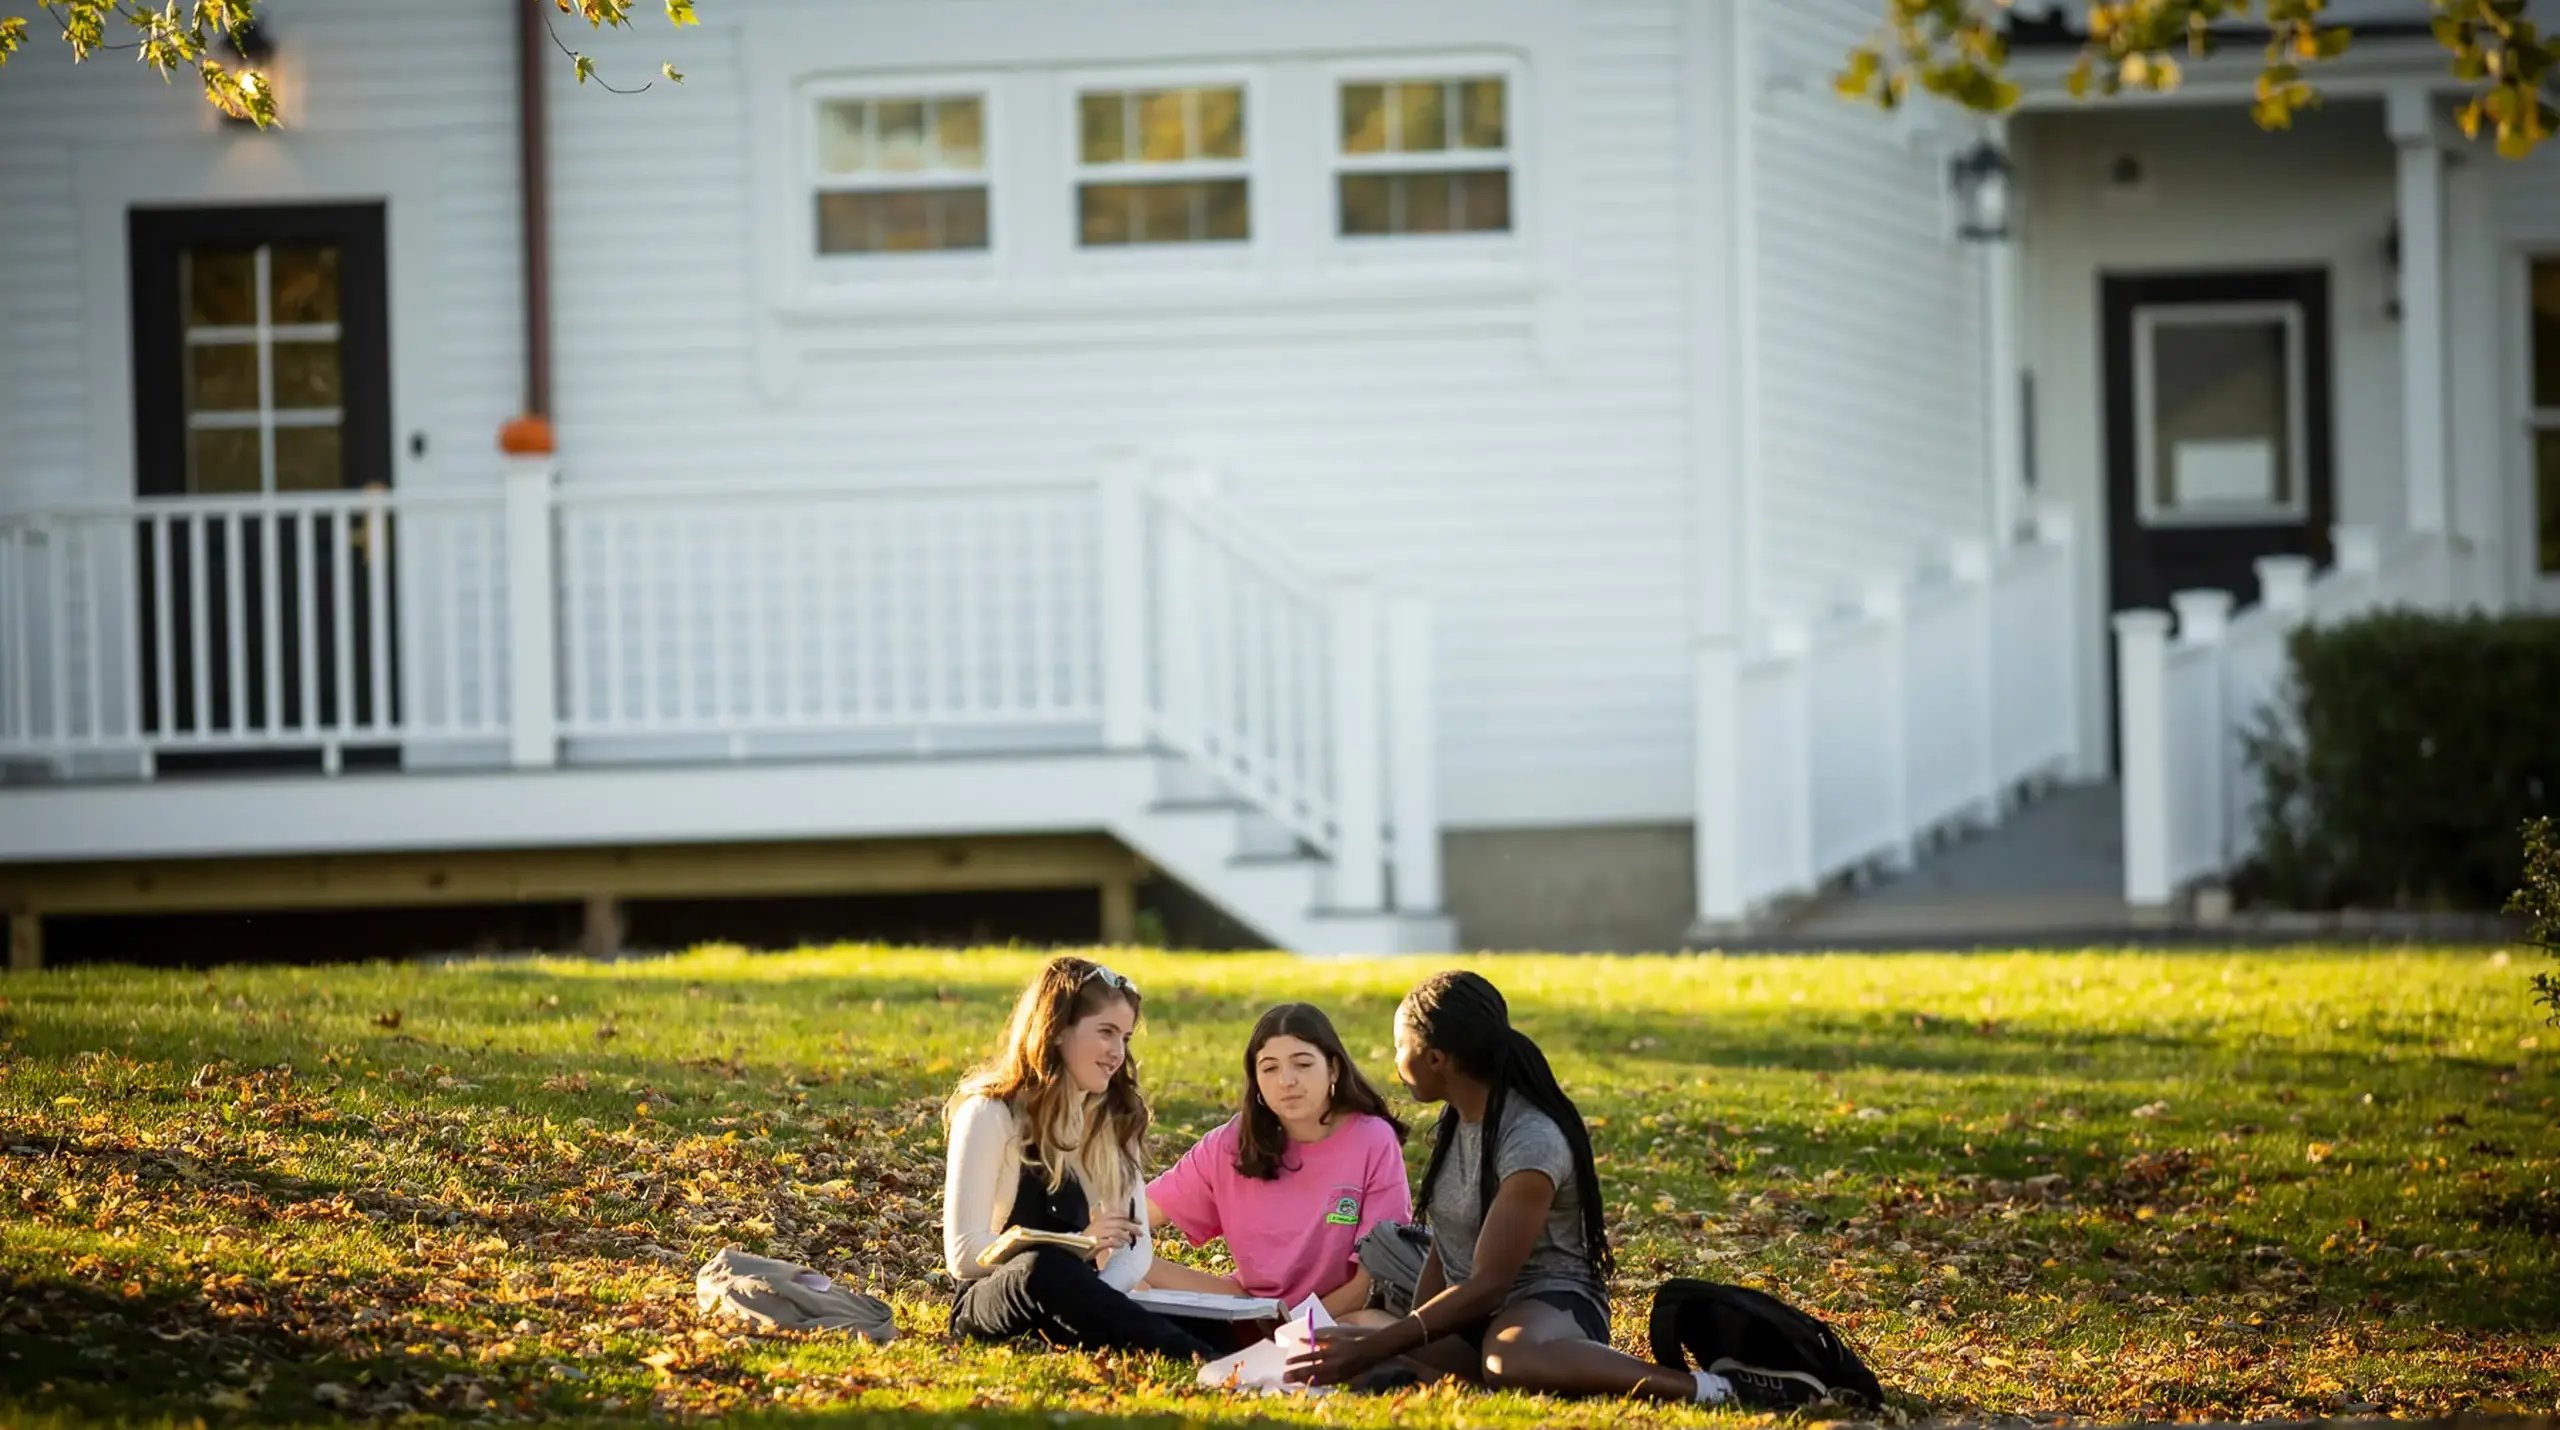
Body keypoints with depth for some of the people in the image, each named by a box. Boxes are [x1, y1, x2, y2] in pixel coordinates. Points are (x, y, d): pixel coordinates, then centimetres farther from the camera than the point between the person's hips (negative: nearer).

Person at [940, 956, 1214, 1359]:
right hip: (990, 1308, -6)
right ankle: (1201, 1360, -56)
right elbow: (964, 1254, -11)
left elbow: (1135, 1249, 7)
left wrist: (1096, 1299, -17)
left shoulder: (1116, 1120, 15)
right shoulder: (990, 1115, -4)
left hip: (1071, 1308, 6)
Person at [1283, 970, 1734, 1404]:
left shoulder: (1531, 1139, -19)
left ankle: (1699, 1388, -35)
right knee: (1335, 1361, -18)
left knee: (1510, 1357, -47)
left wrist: (1375, 1348, -25)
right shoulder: (1458, 1119, 9)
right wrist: (1407, 1338, 1)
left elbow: (1488, 1285, -23)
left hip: (1554, 1306, -8)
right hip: (1473, 1317, 8)